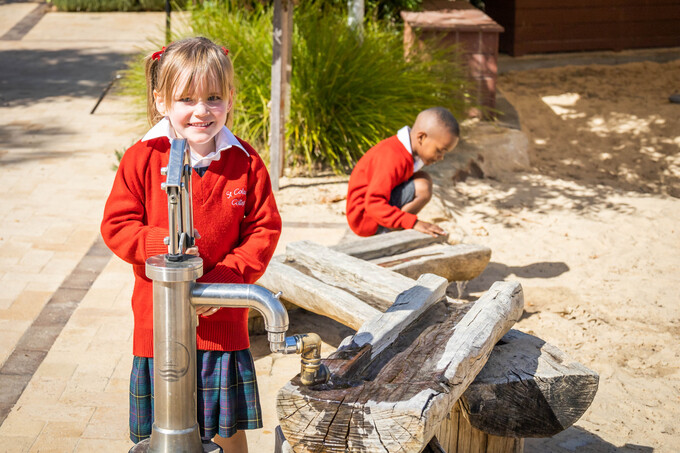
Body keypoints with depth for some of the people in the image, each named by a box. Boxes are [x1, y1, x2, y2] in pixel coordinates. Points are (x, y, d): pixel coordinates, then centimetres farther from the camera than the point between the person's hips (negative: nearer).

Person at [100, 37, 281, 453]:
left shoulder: (245, 162, -4)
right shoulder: (142, 159, -6)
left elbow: (265, 229, -2)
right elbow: (116, 226, -5)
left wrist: (228, 277, -15)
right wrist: (161, 243, -24)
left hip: (222, 318, 1)